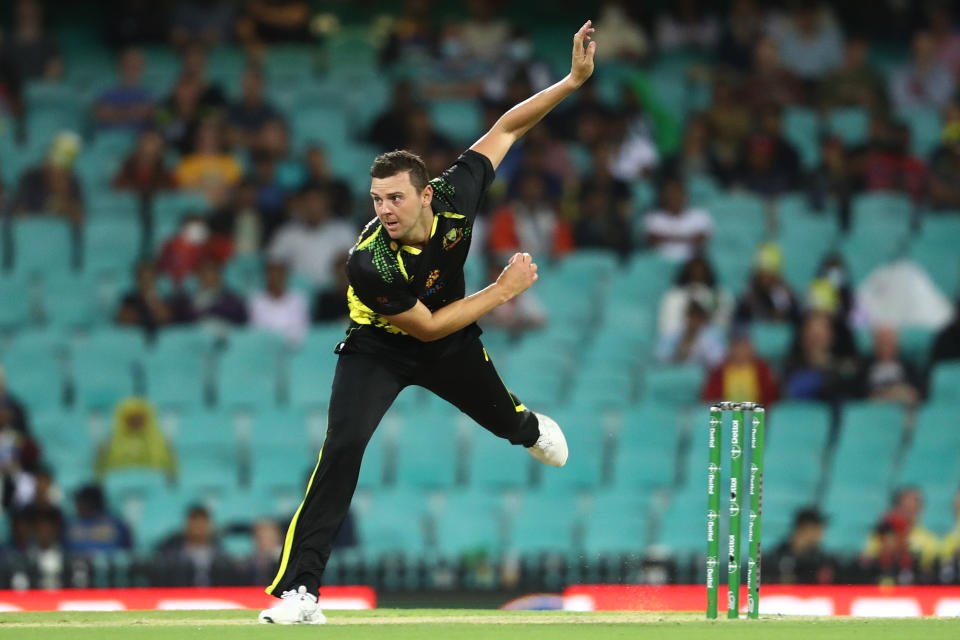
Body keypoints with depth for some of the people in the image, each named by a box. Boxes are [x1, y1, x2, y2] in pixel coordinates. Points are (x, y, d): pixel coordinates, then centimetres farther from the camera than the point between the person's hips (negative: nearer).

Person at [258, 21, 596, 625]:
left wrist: (573, 80, -25)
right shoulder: (369, 263, -38)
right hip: (380, 348, -4)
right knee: (343, 446, -24)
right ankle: (300, 592, -25)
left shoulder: (453, 198, -29)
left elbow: (505, 128, -17)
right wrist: (503, 291, -24)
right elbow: (427, 326, -26)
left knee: (501, 416, 27)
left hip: (451, 343, 5)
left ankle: (530, 427, 70)